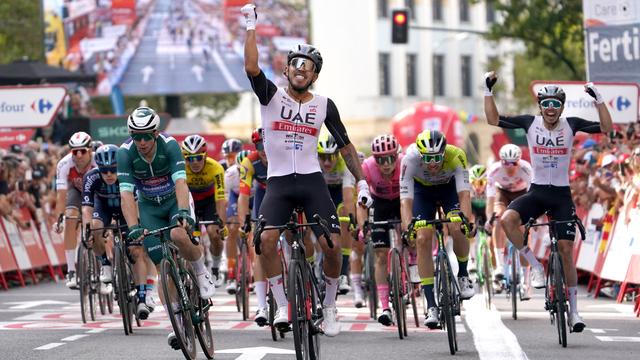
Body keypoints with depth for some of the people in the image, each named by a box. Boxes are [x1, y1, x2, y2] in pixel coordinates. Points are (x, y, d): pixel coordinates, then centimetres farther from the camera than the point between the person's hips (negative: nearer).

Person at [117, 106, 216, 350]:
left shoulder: (169, 145, -26)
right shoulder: (125, 153, -24)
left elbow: (180, 182, -37)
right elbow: (126, 194, -31)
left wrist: (183, 211, -54)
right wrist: (133, 227, -44)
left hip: (175, 201, -2)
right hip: (149, 207, 2)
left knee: (178, 236, -34)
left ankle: (201, 272, -4)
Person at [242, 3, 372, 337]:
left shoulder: (324, 106, 4)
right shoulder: (272, 96, -1)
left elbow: (345, 146, 8)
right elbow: (251, 67, -18)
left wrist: (361, 181, 1)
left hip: (312, 181, 1)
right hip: (278, 183, -1)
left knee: (332, 245, -13)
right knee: (266, 239, -22)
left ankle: (329, 306, 10)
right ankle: (282, 306, -7)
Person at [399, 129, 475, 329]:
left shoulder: (456, 156, -36)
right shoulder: (410, 159, -35)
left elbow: (464, 193, -39)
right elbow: (406, 200, -37)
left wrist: (467, 220, -55)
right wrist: (407, 228, -52)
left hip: (449, 187, 0)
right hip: (423, 190, 0)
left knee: (457, 229, -26)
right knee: (422, 239, -15)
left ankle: (463, 274, 4)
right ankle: (431, 305, -10)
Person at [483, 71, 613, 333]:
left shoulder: (570, 125, -6)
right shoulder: (530, 123, -4)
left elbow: (606, 128, -13)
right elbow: (493, 120, -6)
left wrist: (598, 99, -24)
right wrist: (488, 91, -15)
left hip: (561, 194, -1)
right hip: (536, 192, 1)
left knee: (566, 250, -4)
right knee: (507, 219, -29)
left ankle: (573, 309, 7)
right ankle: (536, 267, -13)